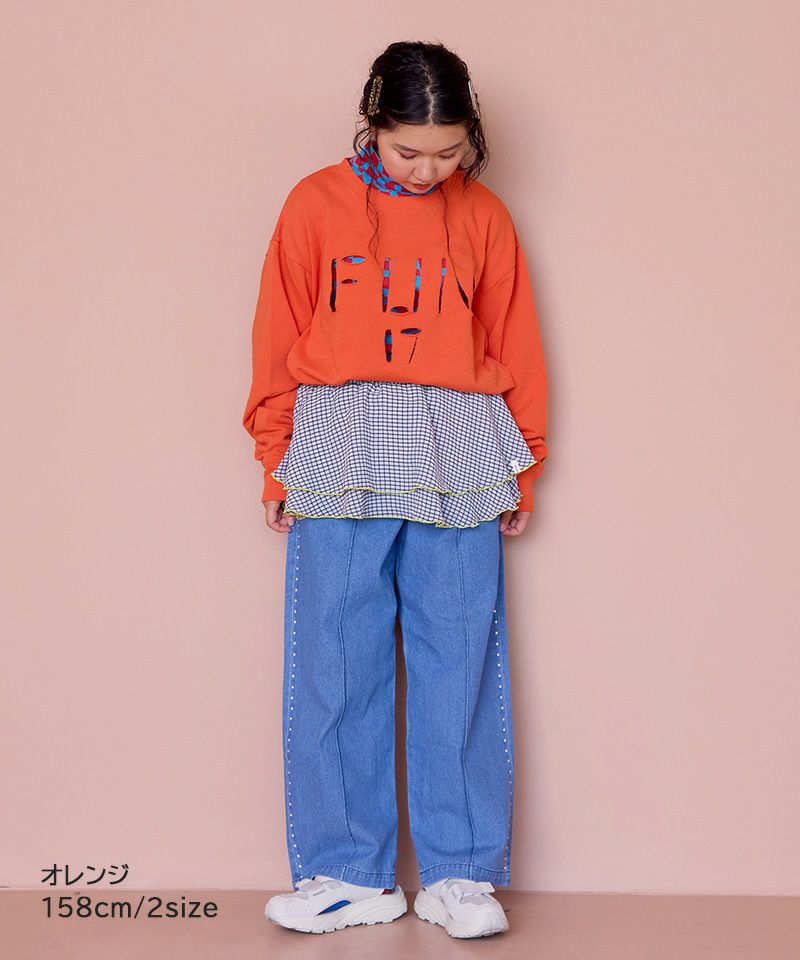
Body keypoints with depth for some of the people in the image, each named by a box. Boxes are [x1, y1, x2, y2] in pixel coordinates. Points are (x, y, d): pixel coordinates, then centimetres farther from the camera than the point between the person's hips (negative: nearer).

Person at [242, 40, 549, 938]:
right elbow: (278, 342, 7)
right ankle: (350, 873, 14)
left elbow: (515, 348, 11)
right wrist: (276, 461, 7)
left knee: (459, 664, 2)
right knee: (336, 668, 1)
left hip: (458, 460, 1)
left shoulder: (484, 217, 7)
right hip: (340, 457, 0)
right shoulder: (315, 206, 4)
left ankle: (459, 873, 13)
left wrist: (524, 468, 12)